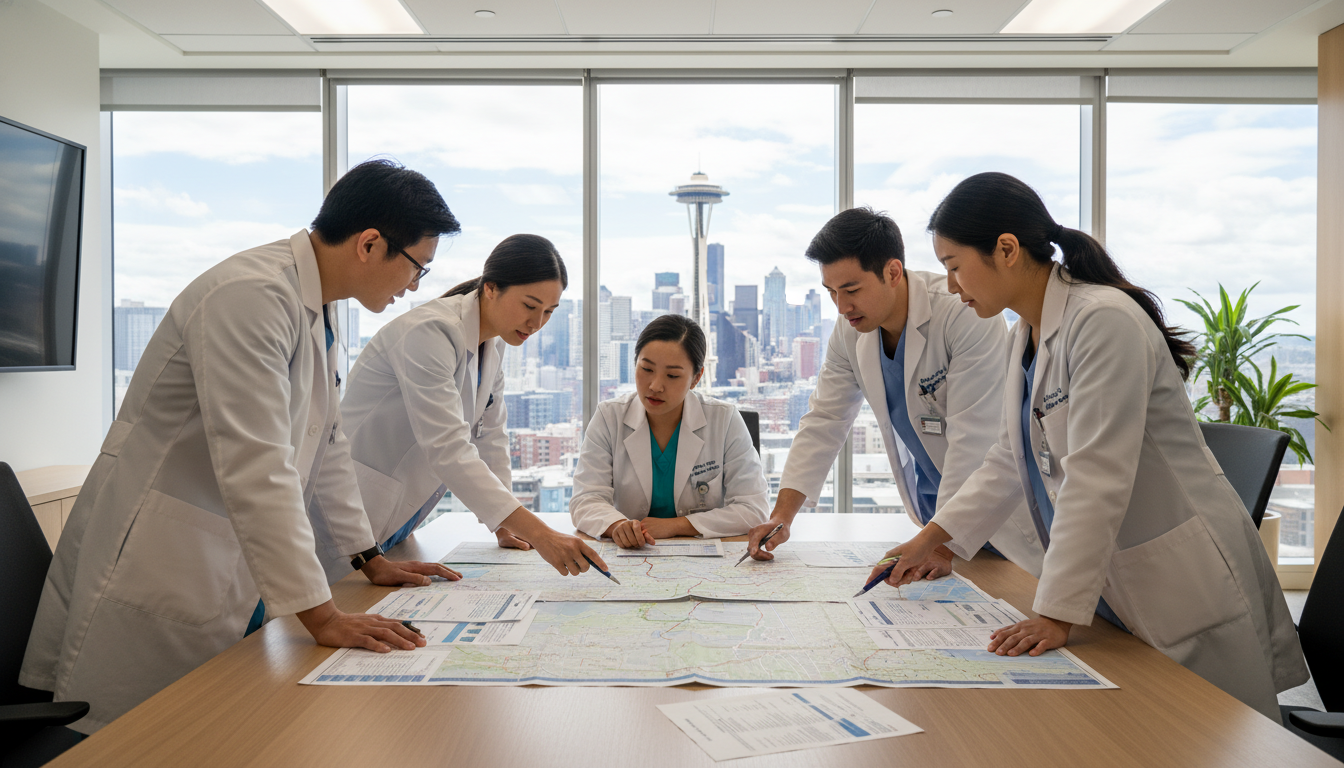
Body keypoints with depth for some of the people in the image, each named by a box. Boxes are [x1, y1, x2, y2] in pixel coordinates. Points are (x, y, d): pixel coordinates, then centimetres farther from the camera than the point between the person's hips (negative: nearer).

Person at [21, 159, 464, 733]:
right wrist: (319, 614, -27)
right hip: (155, 572, -9)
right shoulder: (251, 296, -23)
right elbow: (255, 468, -29)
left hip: (231, 571, 9)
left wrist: (368, 557, 16)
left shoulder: (319, 308, 8)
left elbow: (324, 443, 16)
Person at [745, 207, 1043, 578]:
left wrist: (944, 546, -27)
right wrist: (781, 517, -7)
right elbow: (824, 423, 1)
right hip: (934, 505, 5)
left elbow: (972, 439, -25)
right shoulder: (850, 331, -4)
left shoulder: (967, 314, -24)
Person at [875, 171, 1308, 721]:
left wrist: (1057, 613, -25)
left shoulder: (1104, 321, -21)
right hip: (1112, 587, 8)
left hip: (1183, 587, -8)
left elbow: (1096, 479, -26)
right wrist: (934, 535, 12)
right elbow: (1013, 459, 16)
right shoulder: (1028, 331, 8)